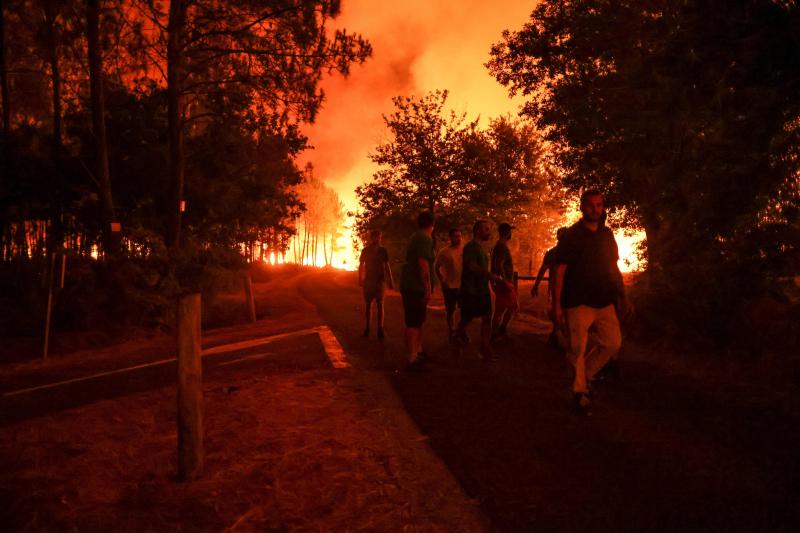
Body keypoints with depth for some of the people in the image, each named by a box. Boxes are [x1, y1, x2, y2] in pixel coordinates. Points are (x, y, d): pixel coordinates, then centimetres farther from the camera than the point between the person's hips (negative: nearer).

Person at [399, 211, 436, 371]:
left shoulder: (417, 237, 18)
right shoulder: (425, 239, -14)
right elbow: (423, 263, -23)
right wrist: (428, 288, -22)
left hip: (412, 287, 10)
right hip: (416, 287, -10)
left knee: (418, 321, 19)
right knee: (413, 323, -9)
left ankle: (418, 351, 31)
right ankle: (412, 359, -7)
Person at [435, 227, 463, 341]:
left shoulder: (465, 250, 2)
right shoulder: (444, 252, -4)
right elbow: (437, 267, 2)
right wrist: (442, 281, -5)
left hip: (463, 285, 2)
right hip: (449, 286, -2)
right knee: (450, 310, 9)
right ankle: (451, 331, 22)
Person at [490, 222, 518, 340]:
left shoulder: (497, 246, 16)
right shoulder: (502, 246, -15)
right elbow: (499, 265, -24)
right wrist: (505, 282, -25)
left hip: (500, 283, 10)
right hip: (504, 282, -10)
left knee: (499, 309, 10)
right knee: (514, 305, -3)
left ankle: (494, 333, 11)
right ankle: (501, 329, -3)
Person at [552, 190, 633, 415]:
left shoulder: (607, 234, 11)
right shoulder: (571, 235, -5)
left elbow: (614, 268, 17)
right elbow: (560, 271, -8)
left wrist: (623, 298, 12)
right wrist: (556, 304, -14)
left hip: (604, 302, 5)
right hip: (578, 303, -5)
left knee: (613, 342, 4)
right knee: (577, 350, 0)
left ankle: (585, 374, 25)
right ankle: (580, 391, 18)